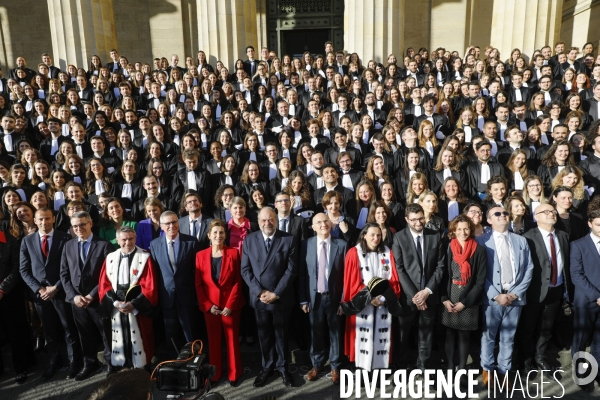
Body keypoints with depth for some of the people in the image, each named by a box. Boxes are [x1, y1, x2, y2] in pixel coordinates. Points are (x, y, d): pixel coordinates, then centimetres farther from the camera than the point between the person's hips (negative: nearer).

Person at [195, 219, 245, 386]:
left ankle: (234, 374, 23)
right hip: (210, 305, 2)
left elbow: (238, 281, -7)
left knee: (232, 338, 8)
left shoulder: (234, 253, -5)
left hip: (231, 305, -1)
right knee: (213, 339, 12)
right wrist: (208, 305, -8)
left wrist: (230, 304, -13)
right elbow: (199, 284, 1)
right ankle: (214, 373, 27)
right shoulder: (201, 255, 0)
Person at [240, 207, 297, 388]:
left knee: (281, 334, 13)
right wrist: (260, 291, -12)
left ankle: (283, 366, 31)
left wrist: (276, 293, -14)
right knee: (264, 334, 14)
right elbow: (245, 270, -2)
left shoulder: (288, 240, -6)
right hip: (259, 297, 2)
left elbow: (291, 270, -9)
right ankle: (267, 367, 31)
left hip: (281, 297, -1)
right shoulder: (249, 240, 0)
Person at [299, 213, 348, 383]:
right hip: (314, 297, 1)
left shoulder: (341, 245, -5)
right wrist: (303, 299, -3)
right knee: (316, 333, 13)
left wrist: (344, 299, -7)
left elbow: (346, 274, -4)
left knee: (335, 333, 12)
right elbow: (302, 273, -1)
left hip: (334, 297, 0)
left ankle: (335, 366, 30)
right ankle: (317, 364, 33)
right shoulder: (306, 244, -2)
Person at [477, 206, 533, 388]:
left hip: (515, 296, 3)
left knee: (508, 336, 12)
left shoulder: (521, 241, 9)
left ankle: (504, 370, 26)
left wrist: (516, 293, -6)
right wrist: (496, 295, -13)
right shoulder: (481, 241, -3)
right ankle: (487, 368, 27)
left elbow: (529, 269, 5)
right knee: (489, 335, 9)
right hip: (493, 296, -3)